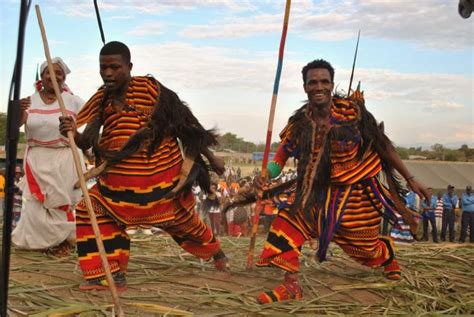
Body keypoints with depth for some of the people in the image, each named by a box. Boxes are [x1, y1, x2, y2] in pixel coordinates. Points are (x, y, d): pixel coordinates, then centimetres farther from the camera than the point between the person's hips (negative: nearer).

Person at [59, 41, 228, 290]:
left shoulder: (150, 88, -15)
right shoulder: (101, 100, -2)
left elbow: (185, 122, -7)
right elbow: (86, 142, -7)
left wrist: (210, 157, -1)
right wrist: (73, 133, -31)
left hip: (163, 176, -4)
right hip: (120, 180, 4)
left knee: (182, 221, 14)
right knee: (90, 212, -7)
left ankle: (215, 251, 45)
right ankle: (110, 274, 4)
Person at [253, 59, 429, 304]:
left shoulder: (351, 110, -18)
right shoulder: (300, 123, -11)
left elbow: (382, 146, -9)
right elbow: (282, 155, -3)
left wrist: (410, 179, -5)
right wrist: (265, 177, -24)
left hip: (359, 193, -2)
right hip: (322, 191, 2)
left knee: (366, 248, 12)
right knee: (289, 217, -21)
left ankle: (388, 255, 52)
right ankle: (291, 285, -12)